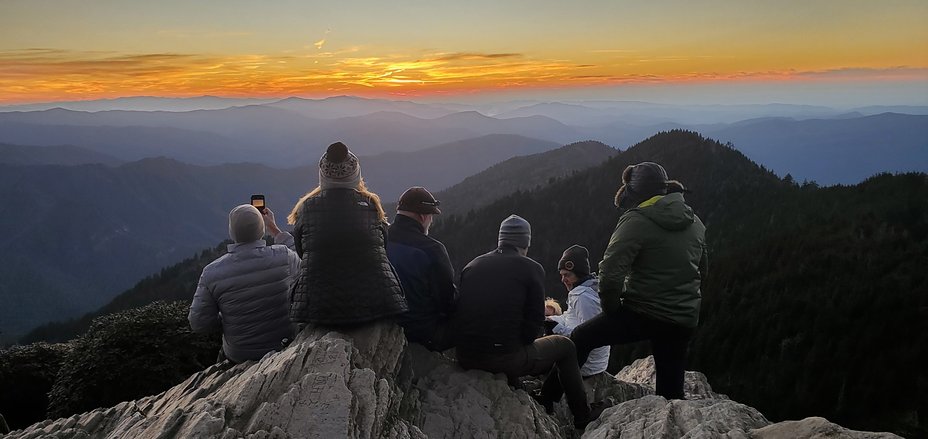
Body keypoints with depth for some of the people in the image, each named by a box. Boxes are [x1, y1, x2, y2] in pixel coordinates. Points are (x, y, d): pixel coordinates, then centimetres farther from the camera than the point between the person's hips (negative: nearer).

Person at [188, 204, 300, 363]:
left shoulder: (212, 273, -20)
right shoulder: (282, 256, -21)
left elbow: (199, 323, -12)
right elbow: (300, 265, 5)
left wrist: (225, 319, 8)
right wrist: (274, 228, 9)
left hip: (239, 355, 0)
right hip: (286, 347, 0)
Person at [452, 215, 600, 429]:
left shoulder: (472, 265, 11)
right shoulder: (532, 269, -1)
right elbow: (535, 321, -5)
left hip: (465, 357, 5)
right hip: (505, 358, -5)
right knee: (565, 346, 20)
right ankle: (583, 417, 27)